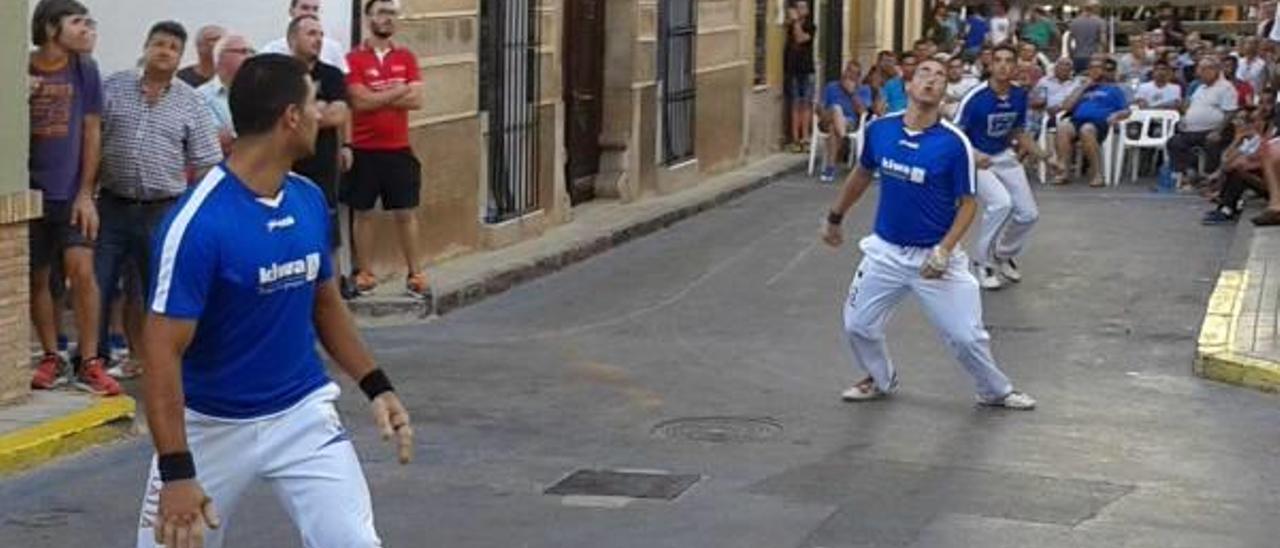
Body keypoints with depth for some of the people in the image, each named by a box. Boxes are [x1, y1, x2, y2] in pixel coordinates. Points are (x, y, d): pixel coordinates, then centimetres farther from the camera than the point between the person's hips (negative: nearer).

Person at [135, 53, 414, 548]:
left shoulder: (310, 200, -2)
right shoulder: (199, 221, -23)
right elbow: (163, 352, -22)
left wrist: (376, 386, 5)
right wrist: (176, 471, -26)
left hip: (302, 414, 4)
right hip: (210, 427, -4)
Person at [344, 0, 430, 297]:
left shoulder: (407, 57, 5)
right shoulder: (354, 59, -6)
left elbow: (416, 100, -5)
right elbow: (359, 102, -17)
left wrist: (377, 98, -11)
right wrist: (399, 91, -9)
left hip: (399, 149, 2)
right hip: (364, 150, -2)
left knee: (406, 213, 5)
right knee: (363, 213, 6)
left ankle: (415, 273, 10)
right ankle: (364, 272, 14)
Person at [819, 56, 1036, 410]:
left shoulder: (954, 142, -16)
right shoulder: (880, 129, -5)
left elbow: (967, 203, -9)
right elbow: (862, 174, 14)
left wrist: (944, 250, -20)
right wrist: (835, 218, 22)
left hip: (935, 257, -3)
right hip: (886, 251, 3)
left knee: (967, 336, 0)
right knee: (857, 326, 9)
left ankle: (995, 391, 28)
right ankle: (880, 380, 37)